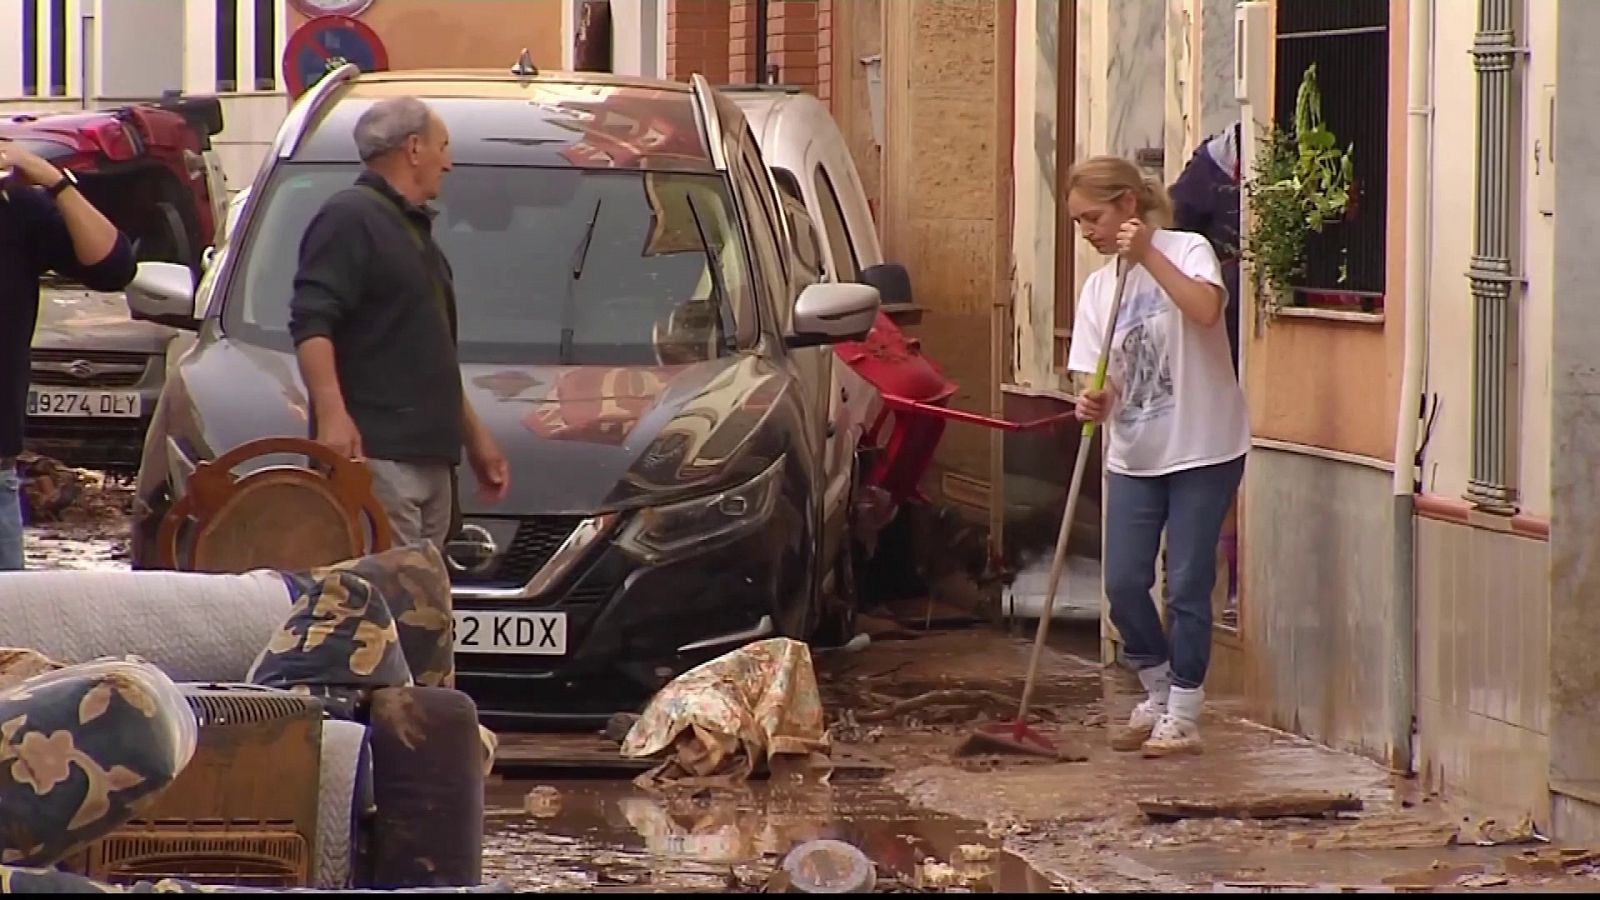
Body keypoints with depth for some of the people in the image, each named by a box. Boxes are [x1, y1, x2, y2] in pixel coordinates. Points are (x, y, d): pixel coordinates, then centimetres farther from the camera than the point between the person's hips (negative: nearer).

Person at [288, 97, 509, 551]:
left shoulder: (414, 231, 27)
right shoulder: (349, 218, -5)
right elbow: (311, 325, -16)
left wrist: (476, 436, 34)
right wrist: (331, 414, -27)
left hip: (431, 456, 10)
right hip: (375, 449, -10)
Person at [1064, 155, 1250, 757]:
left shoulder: (1186, 252, -8)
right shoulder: (1100, 287, 8)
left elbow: (1206, 309, -29)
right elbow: (1095, 375, 2)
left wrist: (1148, 255, -29)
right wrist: (1094, 401, -20)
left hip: (1202, 452, -6)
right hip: (1135, 455, 6)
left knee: (1187, 587, -2)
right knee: (1124, 584, 2)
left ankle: (1182, 717, 9)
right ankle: (1158, 694, 25)